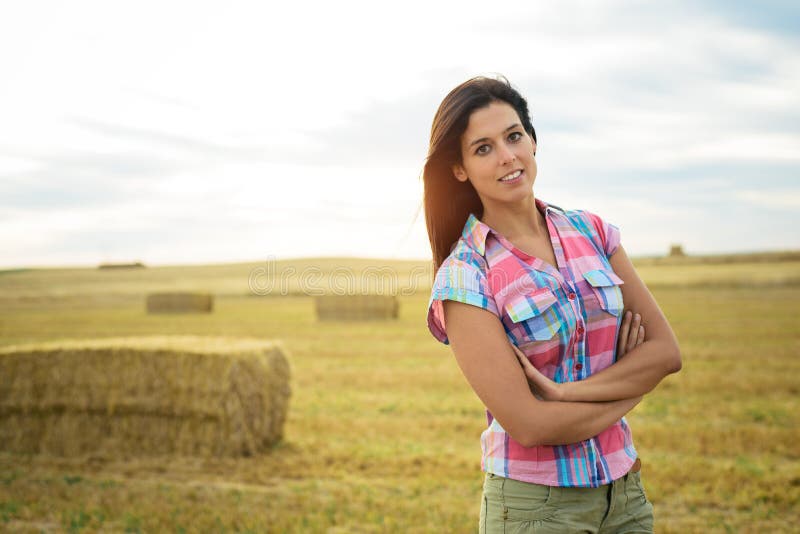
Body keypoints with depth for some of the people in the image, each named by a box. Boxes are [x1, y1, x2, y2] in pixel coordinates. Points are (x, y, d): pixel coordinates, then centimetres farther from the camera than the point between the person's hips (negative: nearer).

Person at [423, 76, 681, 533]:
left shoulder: (592, 232, 0)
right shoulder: (463, 277, -15)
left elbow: (666, 350, -4)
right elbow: (529, 425, -20)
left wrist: (565, 392, -16)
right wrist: (630, 387, -8)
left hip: (625, 493, 5)